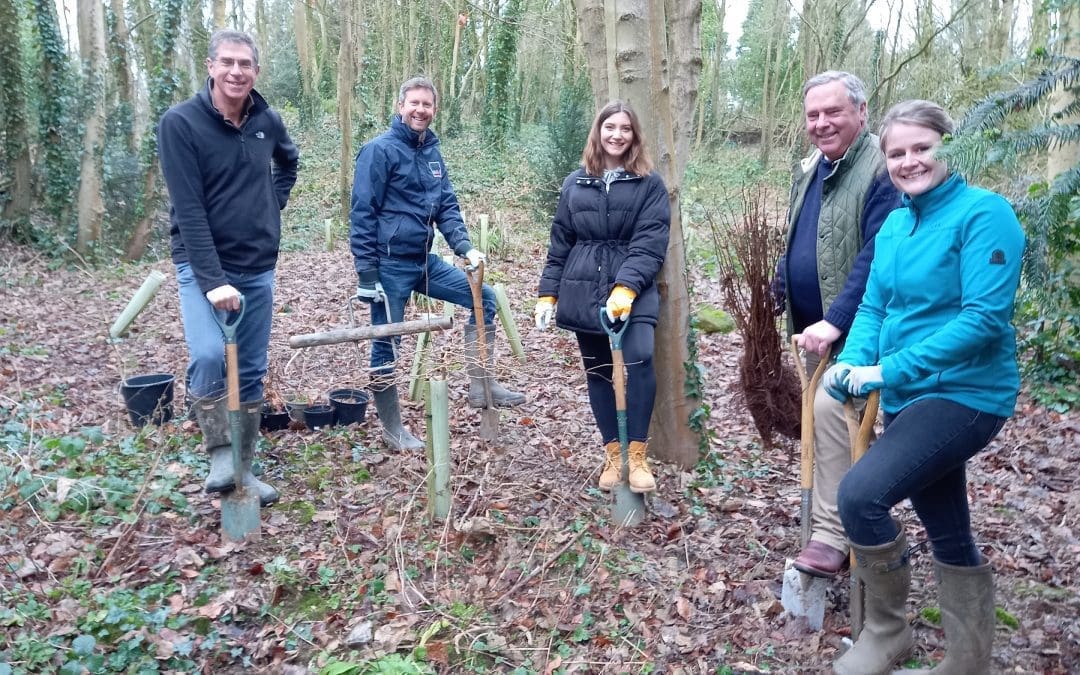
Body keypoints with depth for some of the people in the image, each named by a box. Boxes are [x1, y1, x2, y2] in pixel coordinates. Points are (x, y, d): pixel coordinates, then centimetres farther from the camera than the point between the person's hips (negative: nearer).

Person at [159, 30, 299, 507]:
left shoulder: (267, 121, 2)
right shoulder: (179, 122, -12)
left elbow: (289, 160, 27)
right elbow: (189, 210, -18)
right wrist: (213, 280, -24)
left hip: (259, 268, 5)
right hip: (203, 265, -4)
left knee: (252, 373, 7)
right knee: (209, 357, -24)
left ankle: (243, 468, 21)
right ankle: (221, 454, -2)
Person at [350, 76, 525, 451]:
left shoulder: (432, 152, 11)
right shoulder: (380, 150, -11)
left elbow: (447, 208, 9)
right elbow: (362, 213, -14)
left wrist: (466, 248, -8)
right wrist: (367, 273, -16)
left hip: (425, 262, 7)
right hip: (389, 265, -7)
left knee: (484, 298, 5)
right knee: (386, 345, 3)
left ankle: (481, 385, 12)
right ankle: (391, 428, 18)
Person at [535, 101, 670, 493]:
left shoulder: (649, 184, 0)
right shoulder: (575, 184, 9)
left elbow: (650, 244, -9)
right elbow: (560, 243, 11)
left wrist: (626, 288, -22)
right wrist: (548, 293, 6)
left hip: (633, 289, -3)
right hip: (583, 290, 3)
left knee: (640, 358, -23)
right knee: (597, 371, 8)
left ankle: (637, 454, -11)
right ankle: (613, 453, 20)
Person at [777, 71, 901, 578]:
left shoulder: (882, 170, -17)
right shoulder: (809, 169, 10)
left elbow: (877, 257, -27)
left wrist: (835, 321, -32)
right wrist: (783, 288, 17)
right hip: (813, 327, 9)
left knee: (831, 408, -23)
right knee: (836, 417, 17)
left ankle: (832, 534, -12)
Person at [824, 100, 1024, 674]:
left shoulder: (983, 213, -14)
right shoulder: (894, 225, 8)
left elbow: (985, 318, -23)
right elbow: (873, 307, 10)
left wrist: (888, 370, -25)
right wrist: (850, 362, -11)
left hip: (965, 393, -7)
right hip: (909, 397, 7)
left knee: (860, 494, -21)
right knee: (949, 535, 17)